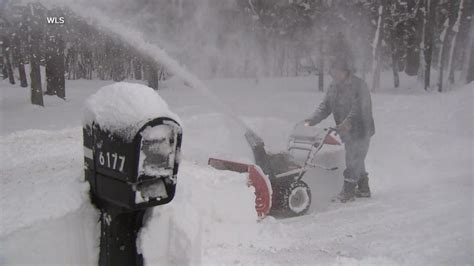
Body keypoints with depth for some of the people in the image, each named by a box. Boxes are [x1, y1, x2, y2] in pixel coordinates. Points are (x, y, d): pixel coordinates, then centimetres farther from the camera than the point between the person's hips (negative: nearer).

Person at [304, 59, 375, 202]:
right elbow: (325, 106, 4)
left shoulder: (359, 85, -15)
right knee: (356, 160, 15)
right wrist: (312, 120, -11)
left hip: (360, 129, -8)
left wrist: (348, 121, -43)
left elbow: (358, 108, -27)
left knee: (353, 159, -8)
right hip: (347, 131, 8)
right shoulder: (334, 87, 9)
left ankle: (348, 190, -4)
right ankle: (363, 188, 27)